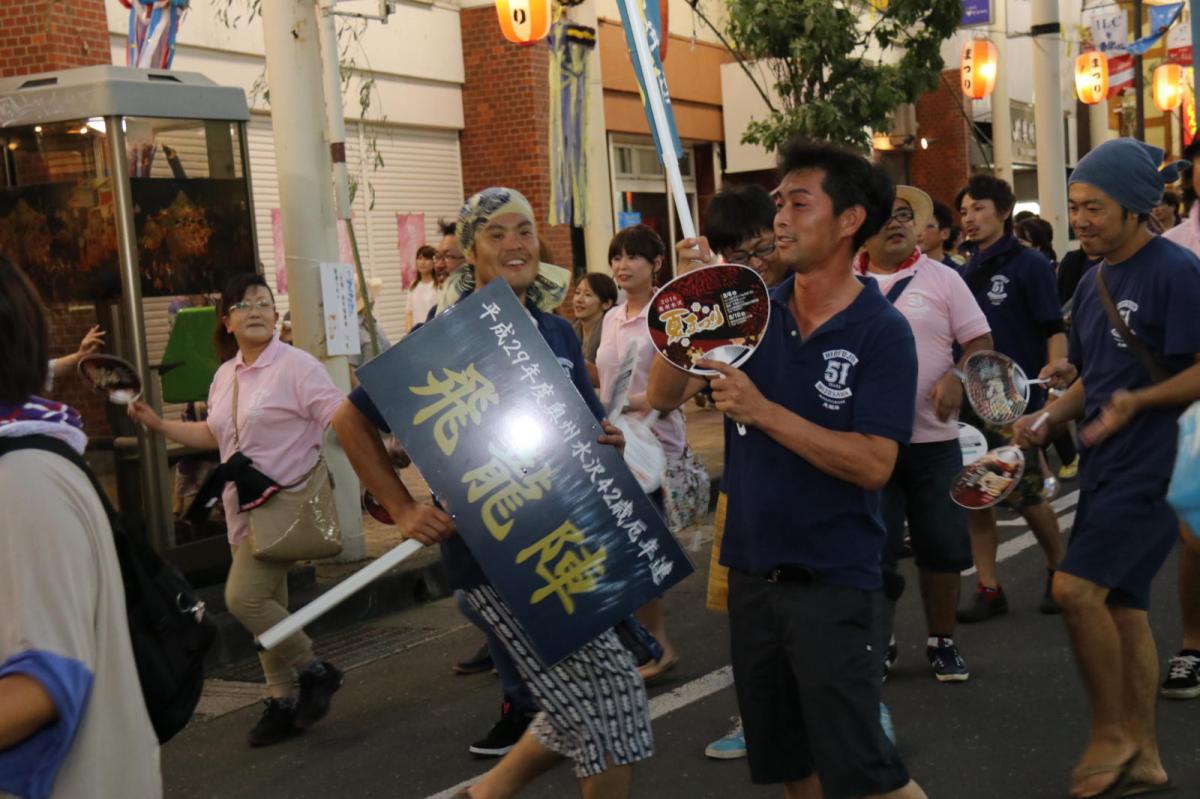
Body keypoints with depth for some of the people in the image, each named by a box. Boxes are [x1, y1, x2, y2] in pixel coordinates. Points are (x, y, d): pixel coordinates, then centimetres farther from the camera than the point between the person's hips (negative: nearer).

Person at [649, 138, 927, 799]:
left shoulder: (882, 333, -12)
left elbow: (873, 465, -21)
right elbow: (662, 395, 1)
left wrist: (763, 411, -25)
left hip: (833, 578, -6)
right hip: (751, 568, 6)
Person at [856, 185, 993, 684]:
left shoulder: (941, 278, 2)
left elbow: (980, 342, 0)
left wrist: (957, 376, -18)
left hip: (933, 438, 0)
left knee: (941, 548, 8)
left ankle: (941, 641, 25)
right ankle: (878, 643, 22)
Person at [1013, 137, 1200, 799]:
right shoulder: (1093, 283, 13)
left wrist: (1138, 401, -28)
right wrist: (1047, 419, 3)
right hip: (1104, 466, 9)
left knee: (1076, 587, -17)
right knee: (1123, 605, 12)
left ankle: (1111, 733, 2)